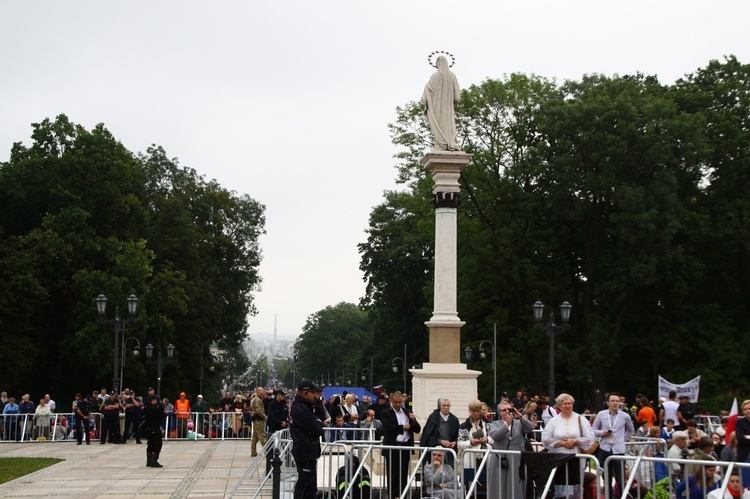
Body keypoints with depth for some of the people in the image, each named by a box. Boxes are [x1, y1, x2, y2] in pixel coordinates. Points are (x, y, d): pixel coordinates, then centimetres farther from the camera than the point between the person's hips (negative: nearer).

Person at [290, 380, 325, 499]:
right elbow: (317, 430, -20)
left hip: (306, 451, 11)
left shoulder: (299, 406, 14)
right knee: (305, 484, -6)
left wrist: (318, 424, -7)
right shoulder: (301, 409, -20)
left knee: (311, 485, 17)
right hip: (306, 452, -11)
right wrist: (319, 425, 0)